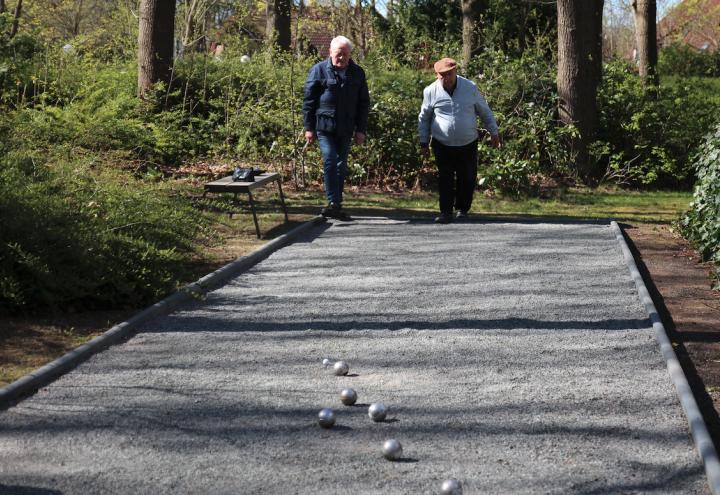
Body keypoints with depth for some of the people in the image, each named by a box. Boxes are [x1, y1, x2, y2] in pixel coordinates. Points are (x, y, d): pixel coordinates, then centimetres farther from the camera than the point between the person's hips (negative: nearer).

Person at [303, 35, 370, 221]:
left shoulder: (357, 73, 8)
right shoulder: (319, 70, -2)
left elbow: (363, 103, 12)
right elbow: (308, 100, -1)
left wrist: (361, 130, 6)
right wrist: (309, 128, -5)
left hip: (345, 129, 4)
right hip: (324, 127, -4)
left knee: (341, 165, 8)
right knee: (330, 162, -14)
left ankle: (336, 205, 16)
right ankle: (334, 203, -16)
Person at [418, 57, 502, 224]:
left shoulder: (470, 88, -2)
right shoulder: (431, 91, -4)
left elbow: (485, 111, 10)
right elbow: (423, 118, 8)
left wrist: (494, 132, 11)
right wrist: (423, 143, 8)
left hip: (468, 145, 1)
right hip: (442, 146, -1)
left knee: (467, 179, 6)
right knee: (445, 179, -9)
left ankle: (462, 209, 24)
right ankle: (446, 213, -7)